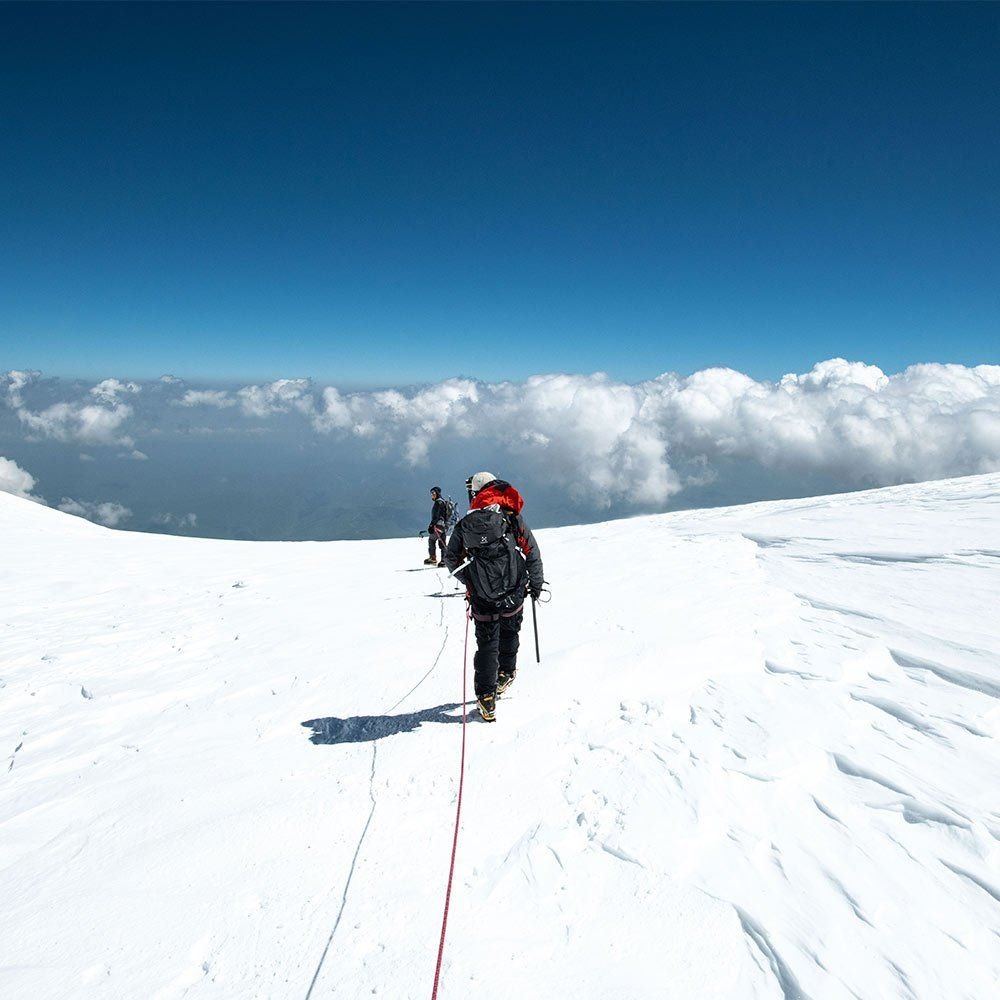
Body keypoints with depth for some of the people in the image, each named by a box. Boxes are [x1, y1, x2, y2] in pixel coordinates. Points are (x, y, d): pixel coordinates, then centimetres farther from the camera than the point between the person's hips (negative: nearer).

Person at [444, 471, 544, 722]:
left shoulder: (464, 525, 0)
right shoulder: (512, 517, -3)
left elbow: (451, 560, 5)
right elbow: (532, 551, -3)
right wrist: (536, 582, 9)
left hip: (483, 600, 0)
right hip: (514, 595, 0)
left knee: (486, 645, 9)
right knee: (509, 633, 25)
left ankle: (486, 698, 7)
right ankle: (506, 674, 40)